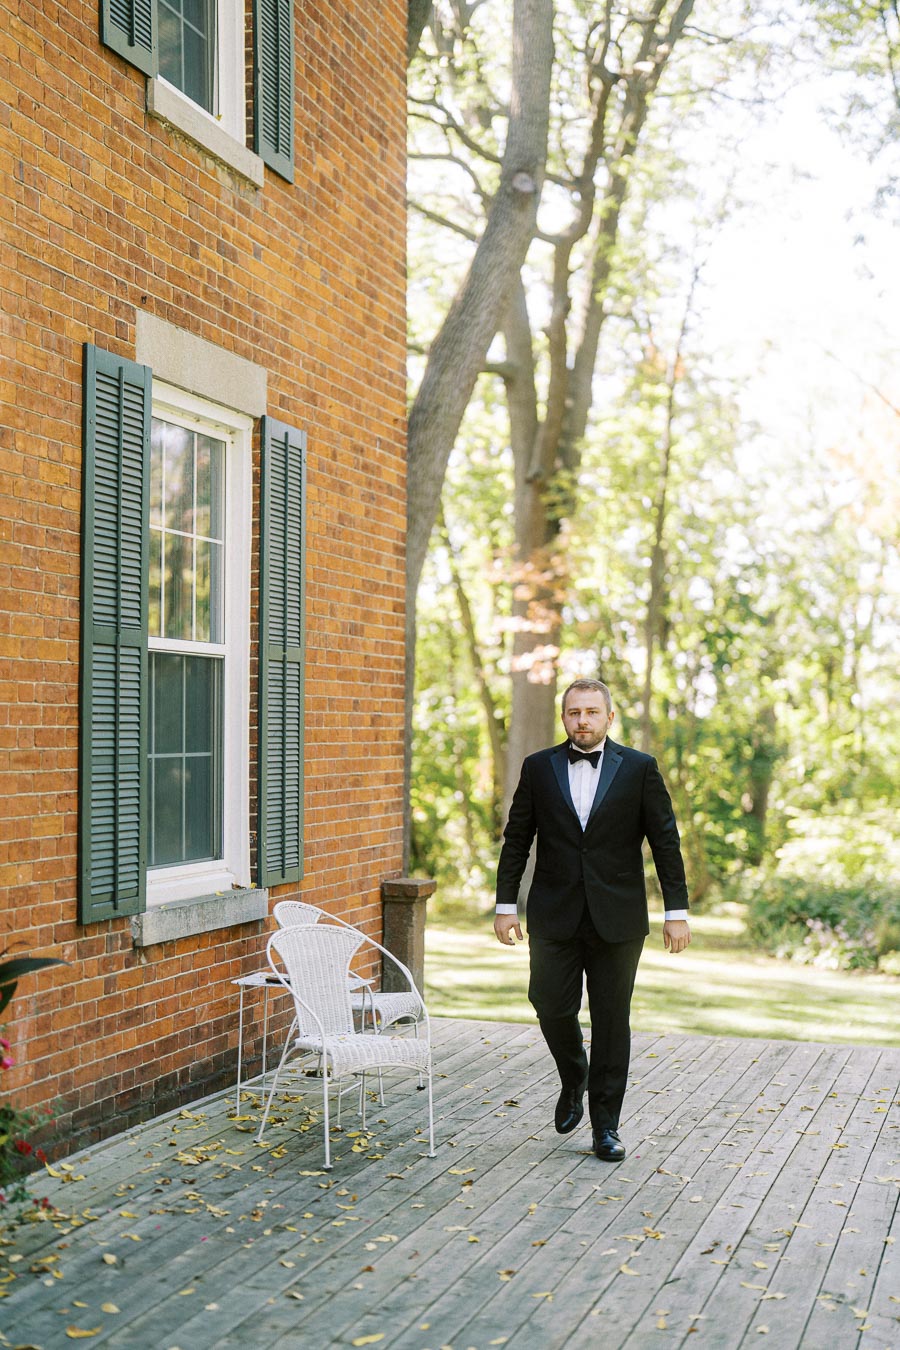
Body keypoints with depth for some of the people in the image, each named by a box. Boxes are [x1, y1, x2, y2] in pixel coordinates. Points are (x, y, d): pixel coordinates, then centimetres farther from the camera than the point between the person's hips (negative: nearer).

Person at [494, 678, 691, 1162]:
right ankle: (573, 1080, 30)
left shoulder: (639, 769, 1)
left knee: (612, 1021, 3)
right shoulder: (539, 768, 5)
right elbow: (516, 840, 8)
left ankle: (605, 1125, 15)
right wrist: (505, 904, 3)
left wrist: (676, 910, -2)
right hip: (554, 917, 1)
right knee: (552, 1006, -2)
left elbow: (666, 842, 2)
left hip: (617, 919, -1)